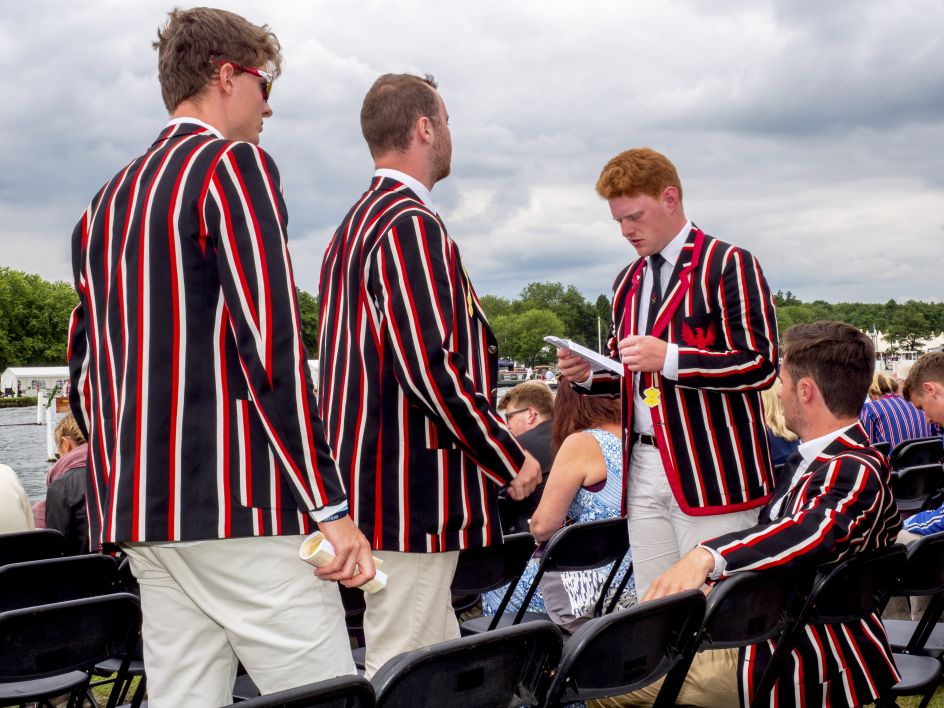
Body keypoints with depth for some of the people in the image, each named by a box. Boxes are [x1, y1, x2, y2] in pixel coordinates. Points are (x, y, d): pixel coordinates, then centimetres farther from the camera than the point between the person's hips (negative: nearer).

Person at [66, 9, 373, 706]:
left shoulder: (108, 201, 19)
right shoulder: (235, 164, -6)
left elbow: (84, 374, 20)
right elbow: (271, 347, -16)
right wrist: (331, 507, -15)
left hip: (143, 511, 9)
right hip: (241, 499, -8)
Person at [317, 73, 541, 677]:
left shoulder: (357, 225, 18)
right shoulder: (413, 226, -14)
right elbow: (429, 370, -23)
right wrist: (509, 459, -11)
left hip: (372, 482, 10)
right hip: (414, 492, -10)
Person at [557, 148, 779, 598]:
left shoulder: (728, 265, -4)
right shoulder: (628, 282, 19)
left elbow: (761, 364, -11)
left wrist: (669, 358, -20)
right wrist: (586, 374, 5)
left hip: (710, 472, -6)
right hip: (643, 469, 7)